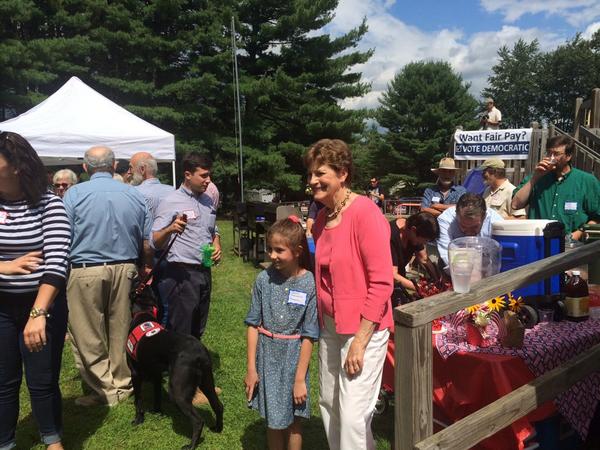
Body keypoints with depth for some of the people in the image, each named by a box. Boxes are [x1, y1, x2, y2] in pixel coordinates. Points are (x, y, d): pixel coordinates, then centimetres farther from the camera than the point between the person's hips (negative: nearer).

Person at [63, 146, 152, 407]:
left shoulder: (74, 194, -4)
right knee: (121, 332, 14)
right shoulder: (134, 195, 5)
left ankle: (106, 391, 16)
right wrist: (147, 269, 19)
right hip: (125, 270, 4)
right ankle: (122, 385, 26)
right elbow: (147, 242, 6)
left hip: (86, 271, -3)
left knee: (89, 337, 8)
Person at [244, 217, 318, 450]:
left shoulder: (309, 284, -14)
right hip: (266, 355, 2)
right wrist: (251, 368, -2)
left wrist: (300, 379, -11)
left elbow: (308, 336, -11)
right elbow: (253, 324, -2)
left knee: (292, 418, 12)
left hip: (293, 358, -2)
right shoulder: (264, 279, -7)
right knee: (272, 419, 14)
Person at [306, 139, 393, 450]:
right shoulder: (322, 218, 6)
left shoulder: (365, 213, -17)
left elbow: (381, 283, -19)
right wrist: (322, 323, 11)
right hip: (330, 325, 8)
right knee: (328, 404, 17)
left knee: (353, 415, -2)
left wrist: (359, 341, -19)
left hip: (363, 328, -7)